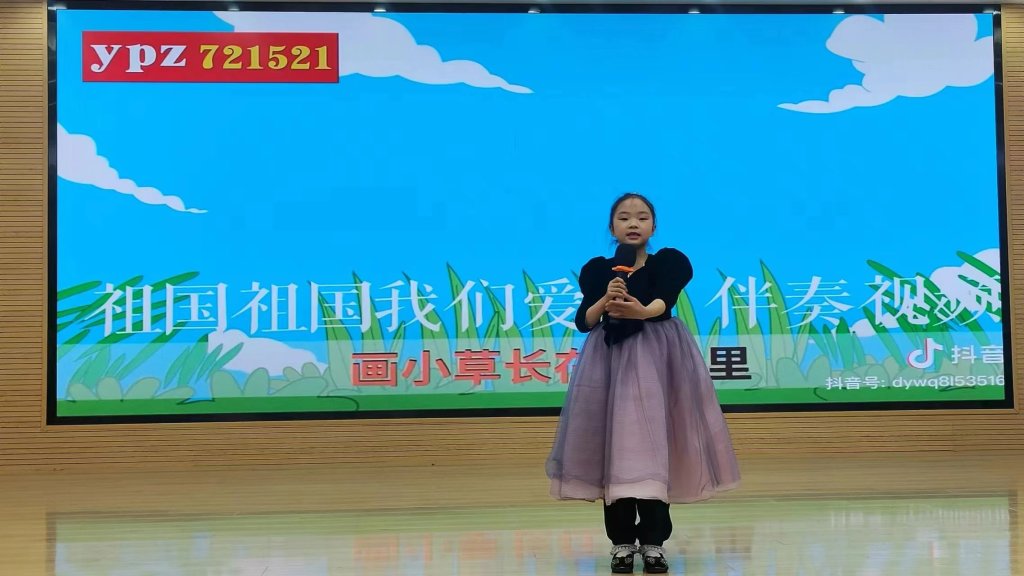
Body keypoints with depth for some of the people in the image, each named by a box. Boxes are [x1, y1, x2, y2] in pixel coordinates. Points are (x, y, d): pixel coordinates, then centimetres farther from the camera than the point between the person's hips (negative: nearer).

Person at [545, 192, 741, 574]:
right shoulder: (598, 269, 5)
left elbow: (664, 302, -21)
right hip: (611, 361, 2)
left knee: (653, 447, -8)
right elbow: (583, 322, -5)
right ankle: (622, 543, 6)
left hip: (657, 360, -1)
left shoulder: (669, 262, -1)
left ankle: (654, 543, -1)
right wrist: (605, 301, -24)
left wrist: (641, 310, -42)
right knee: (615, 448, -2)